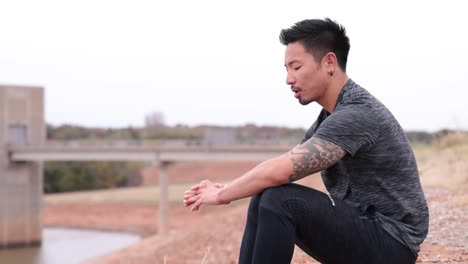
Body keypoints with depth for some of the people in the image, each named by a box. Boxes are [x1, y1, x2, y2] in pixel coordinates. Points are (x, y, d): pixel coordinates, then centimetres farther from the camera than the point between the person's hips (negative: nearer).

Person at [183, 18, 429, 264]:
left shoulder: (357, 114, -21)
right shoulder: (330, 116, 11)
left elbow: (281, 171, -27)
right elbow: (281, 169, 14)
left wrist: (222, 195, -13)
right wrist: (225, 187, -3)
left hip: (391, 242, -10)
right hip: (360, 229, 10)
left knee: (279, 201, -24)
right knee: (264, 200, 7)